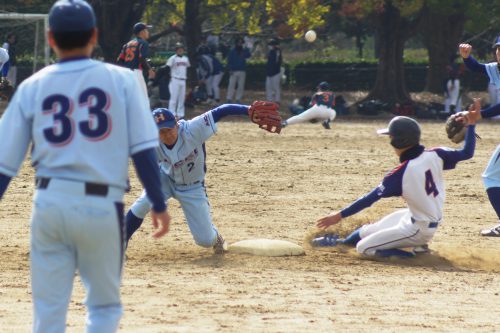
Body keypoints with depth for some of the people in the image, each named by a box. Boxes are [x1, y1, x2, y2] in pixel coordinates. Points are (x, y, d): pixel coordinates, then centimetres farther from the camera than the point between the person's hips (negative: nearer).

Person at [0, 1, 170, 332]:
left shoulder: (32, 87, 5)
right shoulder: (121, 80, 1)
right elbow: (143, 151, -4)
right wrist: (159, 205, 3)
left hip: (49, 203, 1)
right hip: (101, 206, -1)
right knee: (105, 305, 14)